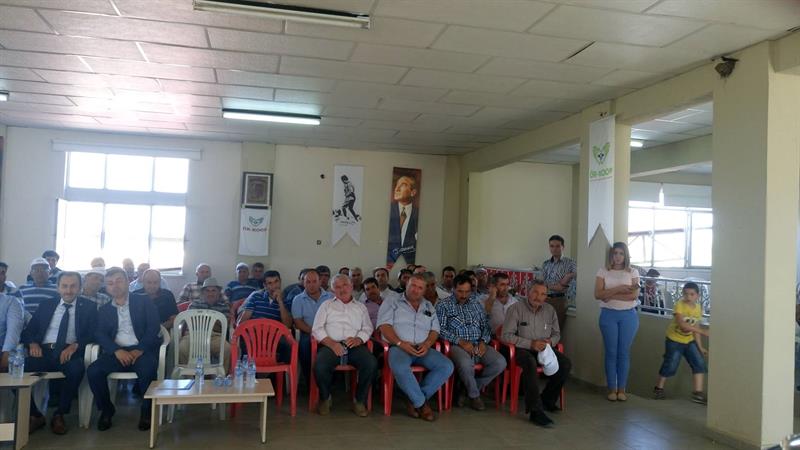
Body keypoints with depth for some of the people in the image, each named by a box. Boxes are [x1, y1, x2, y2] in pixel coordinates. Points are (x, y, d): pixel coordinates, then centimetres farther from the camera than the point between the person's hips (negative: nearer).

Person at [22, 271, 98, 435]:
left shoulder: (88, 307, 10)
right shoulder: (46, 305, 19)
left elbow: (93, 334, 1)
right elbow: (28, 331, 15)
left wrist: (75, 345, -18)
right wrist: (33, 343, -8)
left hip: (69, 352, -3)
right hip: (44, 351, 3)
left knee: (77, 368, -36)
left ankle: (59, 415, -15)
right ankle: (34, 415, -6)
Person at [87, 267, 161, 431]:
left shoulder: (143, 302, 9)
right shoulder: (104, 310, 19)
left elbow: (154, 327, -1)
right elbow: (100, 335, 5)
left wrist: (140, 349, -16)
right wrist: (117, 351, -16)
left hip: (142, 350, -3)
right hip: (117, 352, 3)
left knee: (147, 370, -34)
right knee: (93, 371, -24)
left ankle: (147, 410, -9)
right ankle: (106, 409, 0)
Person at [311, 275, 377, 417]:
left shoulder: (361, 307, 26)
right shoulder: (326, 305, 21)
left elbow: (367, 328, 14)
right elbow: (317, 329, 9)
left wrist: (359, 339, -9)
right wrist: (331, 343, -9)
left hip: (355, 345, 1)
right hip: (331, 345, -1)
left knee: (372, 364, -30)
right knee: (320, 366, -33)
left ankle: (360, 401, -9)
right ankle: (325, 399, -3)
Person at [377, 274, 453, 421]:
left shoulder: (429, 307, 22)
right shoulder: (391, 302, 9)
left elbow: (435, 330, 15)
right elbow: (384, 326, -4)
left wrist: (427, 343, -7)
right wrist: (400, 343, -17)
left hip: (422, 349, 4)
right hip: (398, 347, -4)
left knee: (447, 366, -21)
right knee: (400, 368, -39)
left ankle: (415, 400, -13)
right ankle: (421, 403, -16)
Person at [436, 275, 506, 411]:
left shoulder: (476, 304, 20)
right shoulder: (443, 305, 5)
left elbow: (486, 325, 17)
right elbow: (440, 329, -6)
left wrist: (483, 341, -3)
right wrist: (460, 341, -16)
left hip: (478, 345, 5)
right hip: (457, 345, -5)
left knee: (500, 363, -21)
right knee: (466, 364, -38)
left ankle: (468, 388, -1)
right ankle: (474, 395, -7)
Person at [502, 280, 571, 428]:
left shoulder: (550, 310, 9)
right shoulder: (516, 308, -7)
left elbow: (557, 333, 19)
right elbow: (507, 335, -14)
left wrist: (550, 341, -7)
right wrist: (530, 344, -20)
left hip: (544, 348, 6)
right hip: (522, 349, -6)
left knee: (565, 364, -18)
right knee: (530, 363, -38)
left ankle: (547, 400, 2)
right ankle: (536, 411, -36)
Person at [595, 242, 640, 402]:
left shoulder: (633, 273, 4)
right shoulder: (603, 271, 3)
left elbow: (634, 295, -9)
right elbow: (598, 294, -8)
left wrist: (610, 296, -12)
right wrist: (618, 289, -18)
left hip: (628, 315, 1)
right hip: (608, 315, 0)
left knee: (624, 352, 4)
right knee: (611, 352, 3)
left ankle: (621, 389, 13)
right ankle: (612, 389, 10)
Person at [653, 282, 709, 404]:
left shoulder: (698, 308, 0)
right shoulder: (679, 304, -19)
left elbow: (695, 329, 5)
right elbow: (682, 324, -30)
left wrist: (700, 347, 2)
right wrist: (703, 331, -34)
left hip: (689, 341, 6)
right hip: (674, 340, -6)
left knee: (699, 363, -5)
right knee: (670, 365, -2)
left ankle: (698, 393, 0)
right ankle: (659, 388, 18)